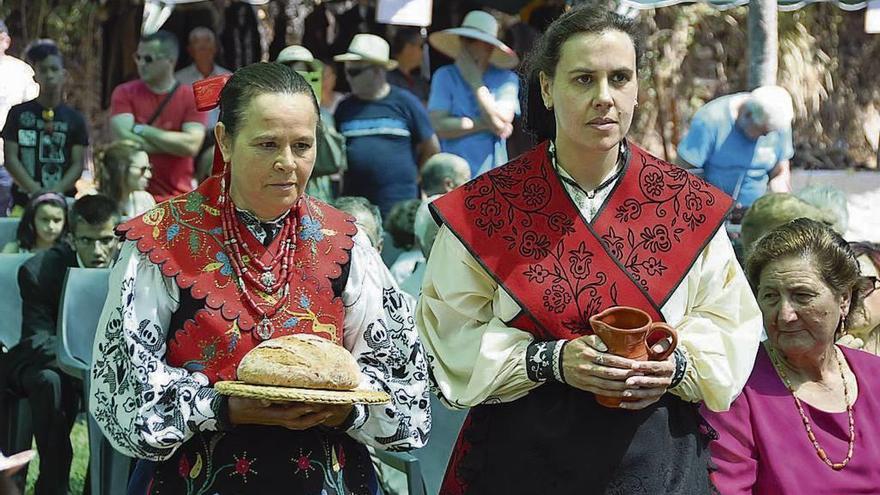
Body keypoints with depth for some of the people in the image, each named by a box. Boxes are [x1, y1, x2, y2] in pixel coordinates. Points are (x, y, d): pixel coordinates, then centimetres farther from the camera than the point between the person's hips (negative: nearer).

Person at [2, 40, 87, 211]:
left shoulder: (75, 119, 9)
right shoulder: (18, 114, 9)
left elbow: (78, 164, 5)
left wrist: (55, 192, -13)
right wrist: (36, 191, -11)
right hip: (23, 201, 0)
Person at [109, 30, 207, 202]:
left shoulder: (192, 98, 1)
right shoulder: (124, 93, 5)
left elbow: (191, 145, -12)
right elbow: (122, 137, -10)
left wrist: (142, 130, -9)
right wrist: (173, 145, -8)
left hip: (177, 198, -1)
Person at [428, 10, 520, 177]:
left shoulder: (506, 79, 4)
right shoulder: (444, 76, 5)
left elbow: (500, 122, -10)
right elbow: (439, 126, -5)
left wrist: (475, 80, -4)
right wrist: (485, 124, -6)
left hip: (491, 175, 0)